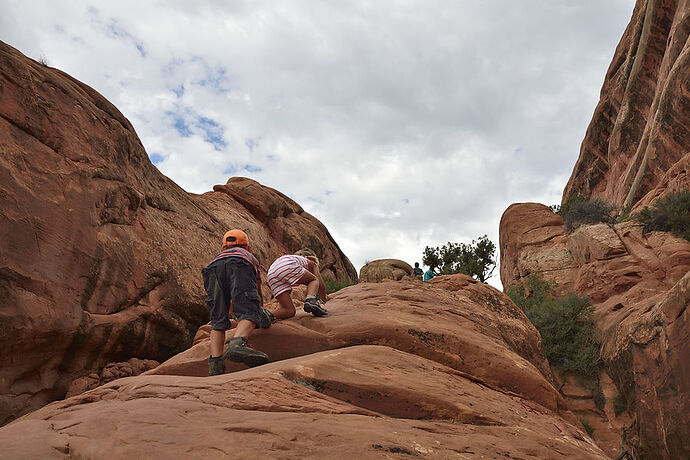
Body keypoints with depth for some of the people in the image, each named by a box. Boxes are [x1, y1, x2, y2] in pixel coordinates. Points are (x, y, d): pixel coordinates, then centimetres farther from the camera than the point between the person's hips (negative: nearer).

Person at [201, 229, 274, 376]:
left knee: (218, 320, 4)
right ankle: (237, 344, -42)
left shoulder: (218, 256, 47)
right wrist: (261, 309, 72)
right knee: (250, 313, -13)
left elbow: (226, 300, 54)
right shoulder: (250, 257, 43)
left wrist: (235, 314, 69)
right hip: (239, 265, -3)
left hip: (213, 267, 3)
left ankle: (215, 362, -15)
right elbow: (259, 293, 53)